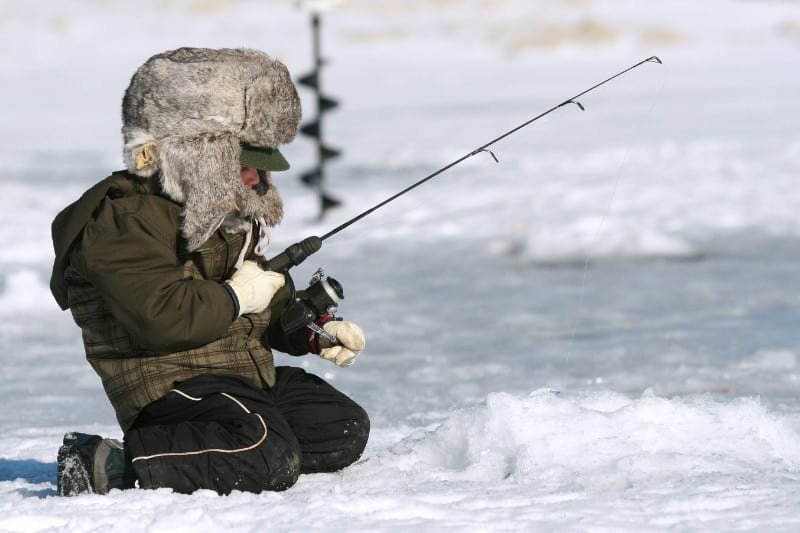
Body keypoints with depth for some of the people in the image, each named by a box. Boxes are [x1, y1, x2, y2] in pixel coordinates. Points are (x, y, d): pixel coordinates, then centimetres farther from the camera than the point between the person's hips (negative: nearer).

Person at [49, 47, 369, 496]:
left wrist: (317, 330, 10)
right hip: (169, 386, -11)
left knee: (345, 430, 3)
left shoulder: (235, 218, 20)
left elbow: (275, 306, 30)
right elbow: (160, 317, -26)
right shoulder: (125, 221, -13)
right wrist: (234, 298, -13)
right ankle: (111, 465, -28)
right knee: (269, 460, -32)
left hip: (251, 375, 11)